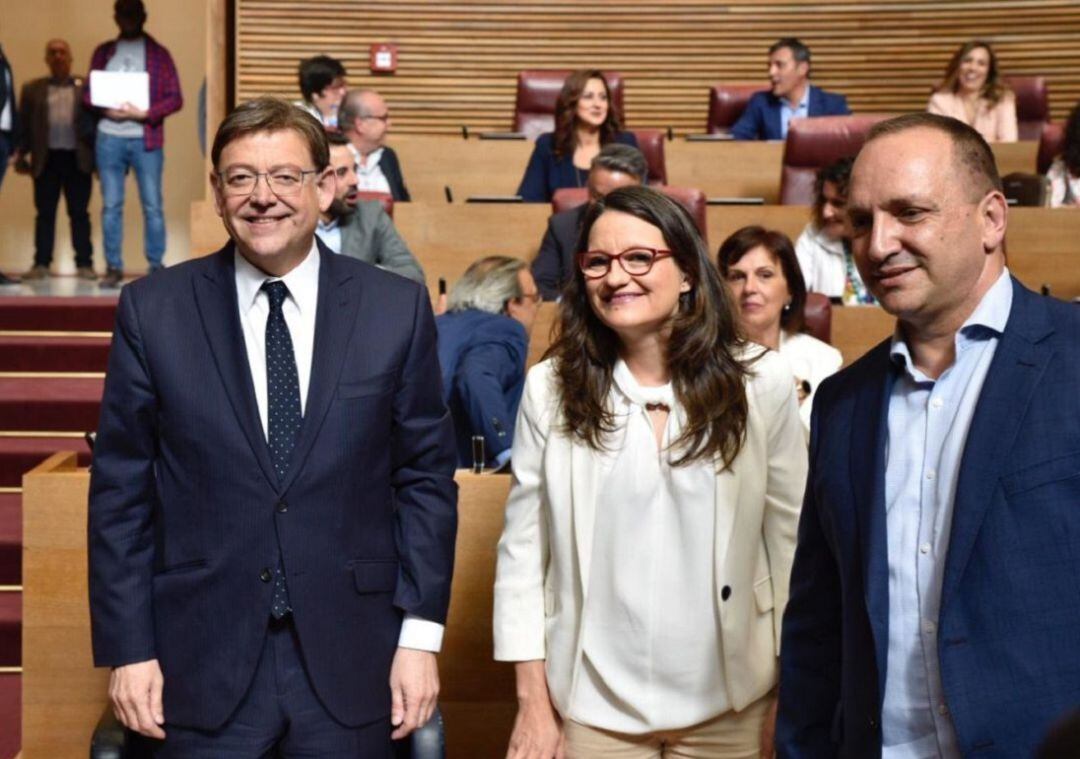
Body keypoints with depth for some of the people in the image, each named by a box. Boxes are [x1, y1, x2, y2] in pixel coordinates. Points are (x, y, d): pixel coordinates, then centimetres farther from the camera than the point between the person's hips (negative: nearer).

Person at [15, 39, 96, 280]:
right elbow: (24, 124, 10)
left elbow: (96, 120, 3)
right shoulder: (32, 89, 13)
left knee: (79, 213, 2)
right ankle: (41, 263, 6)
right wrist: (20, 153, 2)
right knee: (45, 213, 3)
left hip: (78, 159, -1)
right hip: (46, 159, 1)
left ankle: (84, 264, 5)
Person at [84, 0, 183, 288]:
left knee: (152, 206, -2)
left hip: (146, 140, -2)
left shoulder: (158, 53, 6)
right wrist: (105, 110, -9)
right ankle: (113, 267, 7)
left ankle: (156, 267, 3)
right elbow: (88, 93, 12)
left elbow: (175, 98, 1)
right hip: (109, 139, 2)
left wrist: (144, 114, -13)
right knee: (111, 205, 2)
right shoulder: (103, 52, 13)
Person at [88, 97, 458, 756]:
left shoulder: (397, 308, 0)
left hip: (350, 659, 1)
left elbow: (426, 476, 2)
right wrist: (128, 650, -2)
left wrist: (420, 635, -2)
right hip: (205, 664, 0)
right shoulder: (153, 311, -1)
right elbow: (121, 492, 1)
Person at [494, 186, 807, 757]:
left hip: (727, 701, 1)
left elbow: (790, 538, 0)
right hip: (591, 703, 0)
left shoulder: (760, 383, -6)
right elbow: (522, 551, -3)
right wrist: (533, 703, -4)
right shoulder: (550, 389, -6)